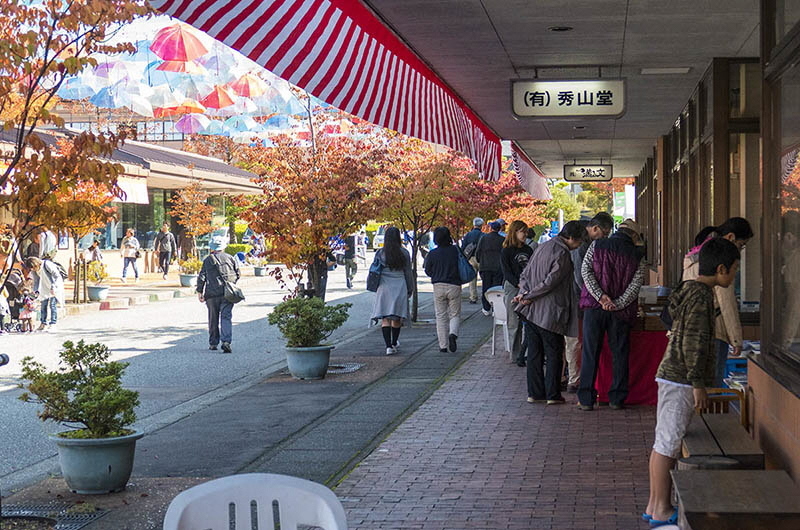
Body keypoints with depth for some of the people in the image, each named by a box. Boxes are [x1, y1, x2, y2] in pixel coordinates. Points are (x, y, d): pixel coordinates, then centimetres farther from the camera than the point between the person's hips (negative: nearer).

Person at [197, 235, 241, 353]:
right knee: (226, 317, -4)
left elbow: (202, 277, 0)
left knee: (213, 319, 11)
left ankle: (213, 343, 18)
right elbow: (238, 274, 11)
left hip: (212, 294, -1)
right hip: (228, 293, 1)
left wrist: (200, 291, 4)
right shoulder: (230, 258, 9)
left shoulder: (208, 260, 5)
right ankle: (226, 341, -22)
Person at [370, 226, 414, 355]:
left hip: (384, 287, -1)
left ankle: (389, 346, -12)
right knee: (397, 318, 13)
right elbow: (408, 273, 6)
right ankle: (394, 343, 26)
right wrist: (410, 290, 16)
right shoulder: (404, 253, -1)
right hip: (400, 288, 1)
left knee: (385, 318, -1)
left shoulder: (380, 253, -2)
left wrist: (376, 287, 17)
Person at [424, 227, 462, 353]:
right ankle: (453, 333, -19)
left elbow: (428, 271, 3)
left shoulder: (432, 254, -6)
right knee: (455, 315, 10)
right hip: (454, 286, 0)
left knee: (441, 316, 8)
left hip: (438, 286, 1)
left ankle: (443, 345, 5)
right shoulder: (456, 250, -7)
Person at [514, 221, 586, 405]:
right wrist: (527, 296, -11)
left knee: (534, 353, 11)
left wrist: (526, 293, -1)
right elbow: (550, 282, -20)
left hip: (530, 311, 7)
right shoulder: (562, 254, -15)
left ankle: (534, 393, 15)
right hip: (549, 314, -7)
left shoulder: (542, 247, 12)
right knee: (554, 355, 4)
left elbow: (524, 275, 13)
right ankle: (553, 395, 7)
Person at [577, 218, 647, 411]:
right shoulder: (637, 255, 3)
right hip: (620, 311, 0)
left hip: (594, 307, 0)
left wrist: (600, 297, -12)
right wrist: (618, 304, -10)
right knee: (620, 354, 10)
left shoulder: (596, 245, 5)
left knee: (590, 353, 5)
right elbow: (636, 283, -7)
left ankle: (586, 399, 5)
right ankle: (617, 398, 12)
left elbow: (585, 270, -6)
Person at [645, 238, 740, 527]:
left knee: (663, 443, 13)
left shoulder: (688, 290, 15)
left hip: (670, 375, 10)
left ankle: (655, 506, 20)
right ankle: (661, 511, 1)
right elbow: (694, 343, -20)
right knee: (668, 444, -4)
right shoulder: (701, 296, -16)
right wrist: (698, 384, -17)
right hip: (681, 380, -10)